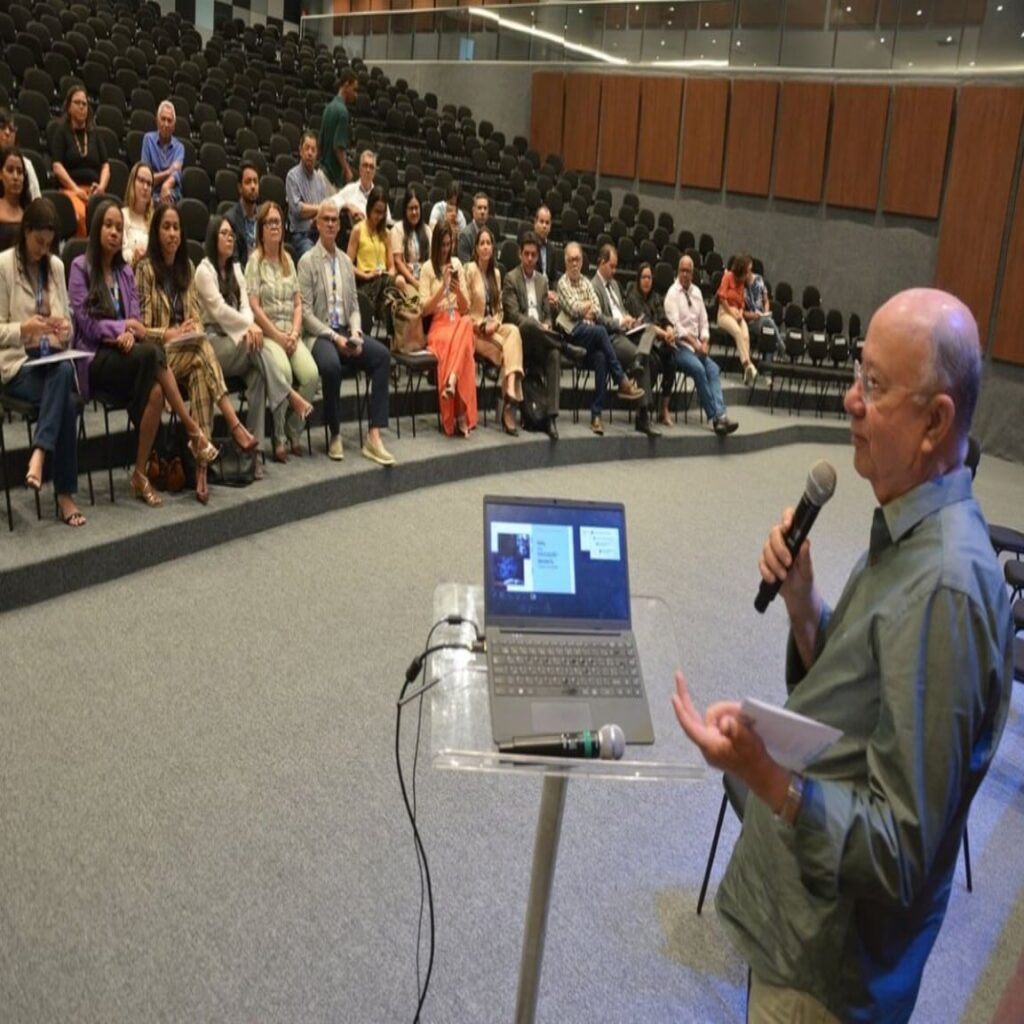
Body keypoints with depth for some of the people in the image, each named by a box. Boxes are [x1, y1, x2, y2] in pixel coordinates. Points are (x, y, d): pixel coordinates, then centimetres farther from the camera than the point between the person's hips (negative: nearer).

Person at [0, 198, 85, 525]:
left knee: (64, 374, -34)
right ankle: (65, 494, -31)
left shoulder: (56, 266, 12)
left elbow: (67, 322, 15)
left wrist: (65, 329, -9)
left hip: (53, 358, 4)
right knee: (66, 400, -32)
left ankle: (39, 455, -39)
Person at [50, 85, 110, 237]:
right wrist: (76, 189, -13)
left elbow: (105, 164, 16)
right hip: (70, 189, -3)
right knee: (80, 215, -37)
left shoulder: (94, 132, 23)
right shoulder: (61, 131, 11)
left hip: (94, 190, 3)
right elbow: (57, 166, 0)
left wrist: (102, 186, -5)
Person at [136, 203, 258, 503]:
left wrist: (195, 327, -6)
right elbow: (141, 327, -4)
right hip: (158, 354, -4)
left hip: (188, 349, 4)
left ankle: (201, 461, -41)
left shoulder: (186, 267, 16)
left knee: (199, 369, -32)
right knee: (203, 352, -34)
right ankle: (234, 424, -37)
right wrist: (170, 334, -16)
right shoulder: (145, 269, -2)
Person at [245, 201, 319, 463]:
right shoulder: (255, 261, 0)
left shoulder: (288, 260, 17)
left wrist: (294, 334, -3)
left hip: (290, 334, 5)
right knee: (283, 372, -33)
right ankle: (279, 438, -18)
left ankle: (294, 432, -2)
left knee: (311, 375, -22)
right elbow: (254, 306, -8)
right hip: (266, 333, -5)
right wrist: (278, 336, -12)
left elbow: (298, 303, 13)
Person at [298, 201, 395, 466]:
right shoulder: (307, 262, 0)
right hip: (319, 334, -5)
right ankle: (335, 435, -15)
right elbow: (306, 312, -8)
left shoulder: (346, 261, 17)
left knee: (382, 354, -22)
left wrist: (355, 333, -4)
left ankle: (374, 435, -24)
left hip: (346, 331, 5)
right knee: (331, 364, -36)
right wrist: (334, 337, -17)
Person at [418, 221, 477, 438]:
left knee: (467, 325, -34)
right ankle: (459, 416, -36)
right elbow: (425, 309, -3)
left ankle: (452, 381, -40)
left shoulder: (456, 263, 15)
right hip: (438, 324, -3)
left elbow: (465, 308, 13)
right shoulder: (428, 268, 4)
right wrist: (443, 286, -12)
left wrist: (458, 291, -7)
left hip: (458, 321, 3)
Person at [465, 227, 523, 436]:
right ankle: (510, 395, -25)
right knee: (507, 346, -29)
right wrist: (482, 325, -14)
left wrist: (495, 323, -2)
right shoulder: (470, 270, -3)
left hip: (494, 327, 5)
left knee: (513, 331, -28)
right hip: (475, 330, -5)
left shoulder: (496, 273, 17)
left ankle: (511, 390, -43)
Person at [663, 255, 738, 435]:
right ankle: (715, 416, -27)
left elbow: (703, 321, 16)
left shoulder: (696, 292, 16)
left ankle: (720, 414, -32)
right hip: (680, 346, -6)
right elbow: (676, 326, -13)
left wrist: (704, 343, -1)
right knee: (698, 368, -30)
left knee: (713, 368, -21)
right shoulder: (672, 293, -4)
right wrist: (694, 343, -19)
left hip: (698, 346, 6)